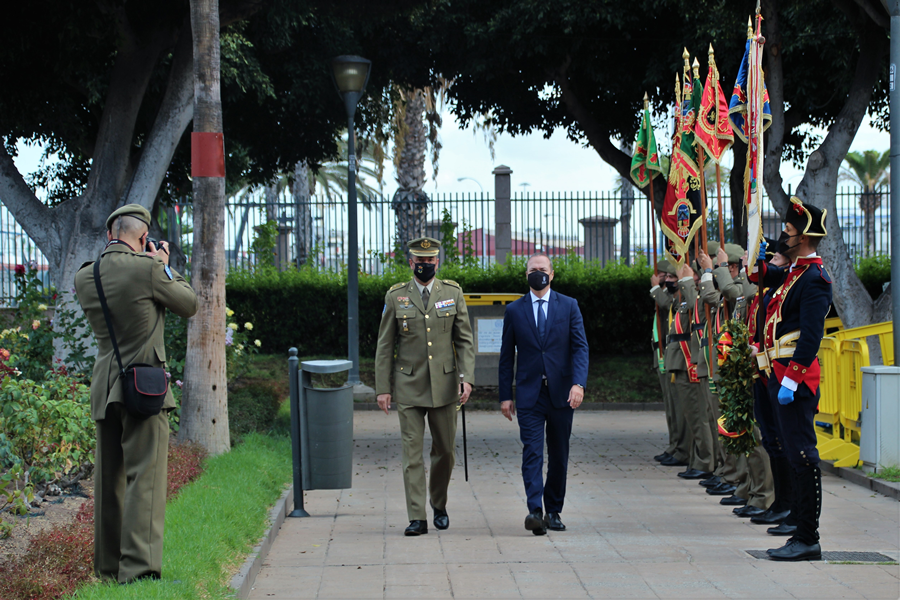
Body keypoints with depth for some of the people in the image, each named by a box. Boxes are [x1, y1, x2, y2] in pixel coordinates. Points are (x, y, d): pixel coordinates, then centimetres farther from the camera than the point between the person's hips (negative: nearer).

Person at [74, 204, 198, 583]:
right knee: (145, 475, -8)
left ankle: (108, 566, 22)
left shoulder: (84, 278, 5)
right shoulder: (147, 269, -13)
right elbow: (189, 305, 1)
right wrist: (163, 265, 12)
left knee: (108, 478, 14)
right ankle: (138, 566, -16)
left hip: (104, 388, 6)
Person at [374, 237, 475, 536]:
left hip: (444, 386, 1)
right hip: (409, 388, -1)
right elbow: (384, 346, 5)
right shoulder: (395, 297, 3)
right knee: (412, 452, -5)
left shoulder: (453, 293, 5)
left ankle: (439, 505, 30)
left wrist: (467, 377, -7)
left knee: (445, 450, 9)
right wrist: (382, 388, -1)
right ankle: (417, 517, -4)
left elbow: (465, 340, 5)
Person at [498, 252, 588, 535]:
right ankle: (535, 511, -21)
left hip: (561, 394, 1)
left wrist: (578, 383, -17)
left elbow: (580, 347, -2)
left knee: (559, 456, 8)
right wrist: (505, 396, 3)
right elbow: (507, 356, 8)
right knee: (532, 452, -12)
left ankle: (553, 511, 20)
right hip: (529, 394, -1)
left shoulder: (569, 306, 5)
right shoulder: (514, 310, 6)